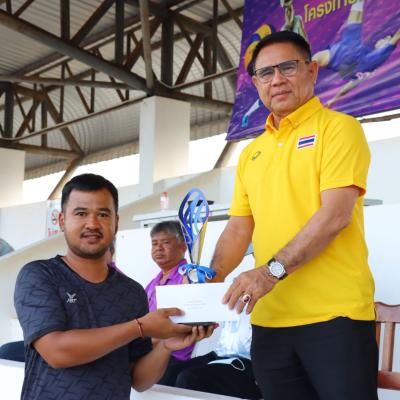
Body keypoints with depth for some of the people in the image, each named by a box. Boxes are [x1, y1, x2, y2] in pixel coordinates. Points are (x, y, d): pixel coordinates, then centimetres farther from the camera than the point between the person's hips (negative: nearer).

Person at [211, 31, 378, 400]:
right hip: (269, 320, 6)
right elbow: (238, 229, 16)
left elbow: (336, 214, -13)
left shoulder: (337, 128, -2)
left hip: (334, 314, -5)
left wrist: (272, 271, -21)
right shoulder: (251, 153, 16)